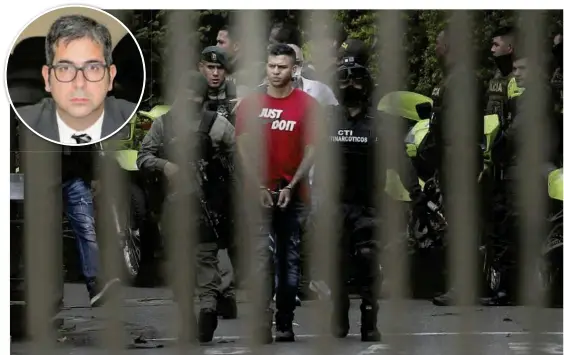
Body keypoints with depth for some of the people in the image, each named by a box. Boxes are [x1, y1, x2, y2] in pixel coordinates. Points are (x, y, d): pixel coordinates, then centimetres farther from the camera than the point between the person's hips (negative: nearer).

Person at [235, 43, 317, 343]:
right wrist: (259, 187, -8)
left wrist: (291, 187, -9)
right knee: (260, 258, -8)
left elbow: (311, 150, -1)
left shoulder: (307, 104, 1)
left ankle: (285, 324, 12)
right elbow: (243, 148, 3)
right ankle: (262, 326, -11)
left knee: (290, 260, 6)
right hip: (258, 191, 0)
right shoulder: (250, 103, 4)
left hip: (293, 193, 0)